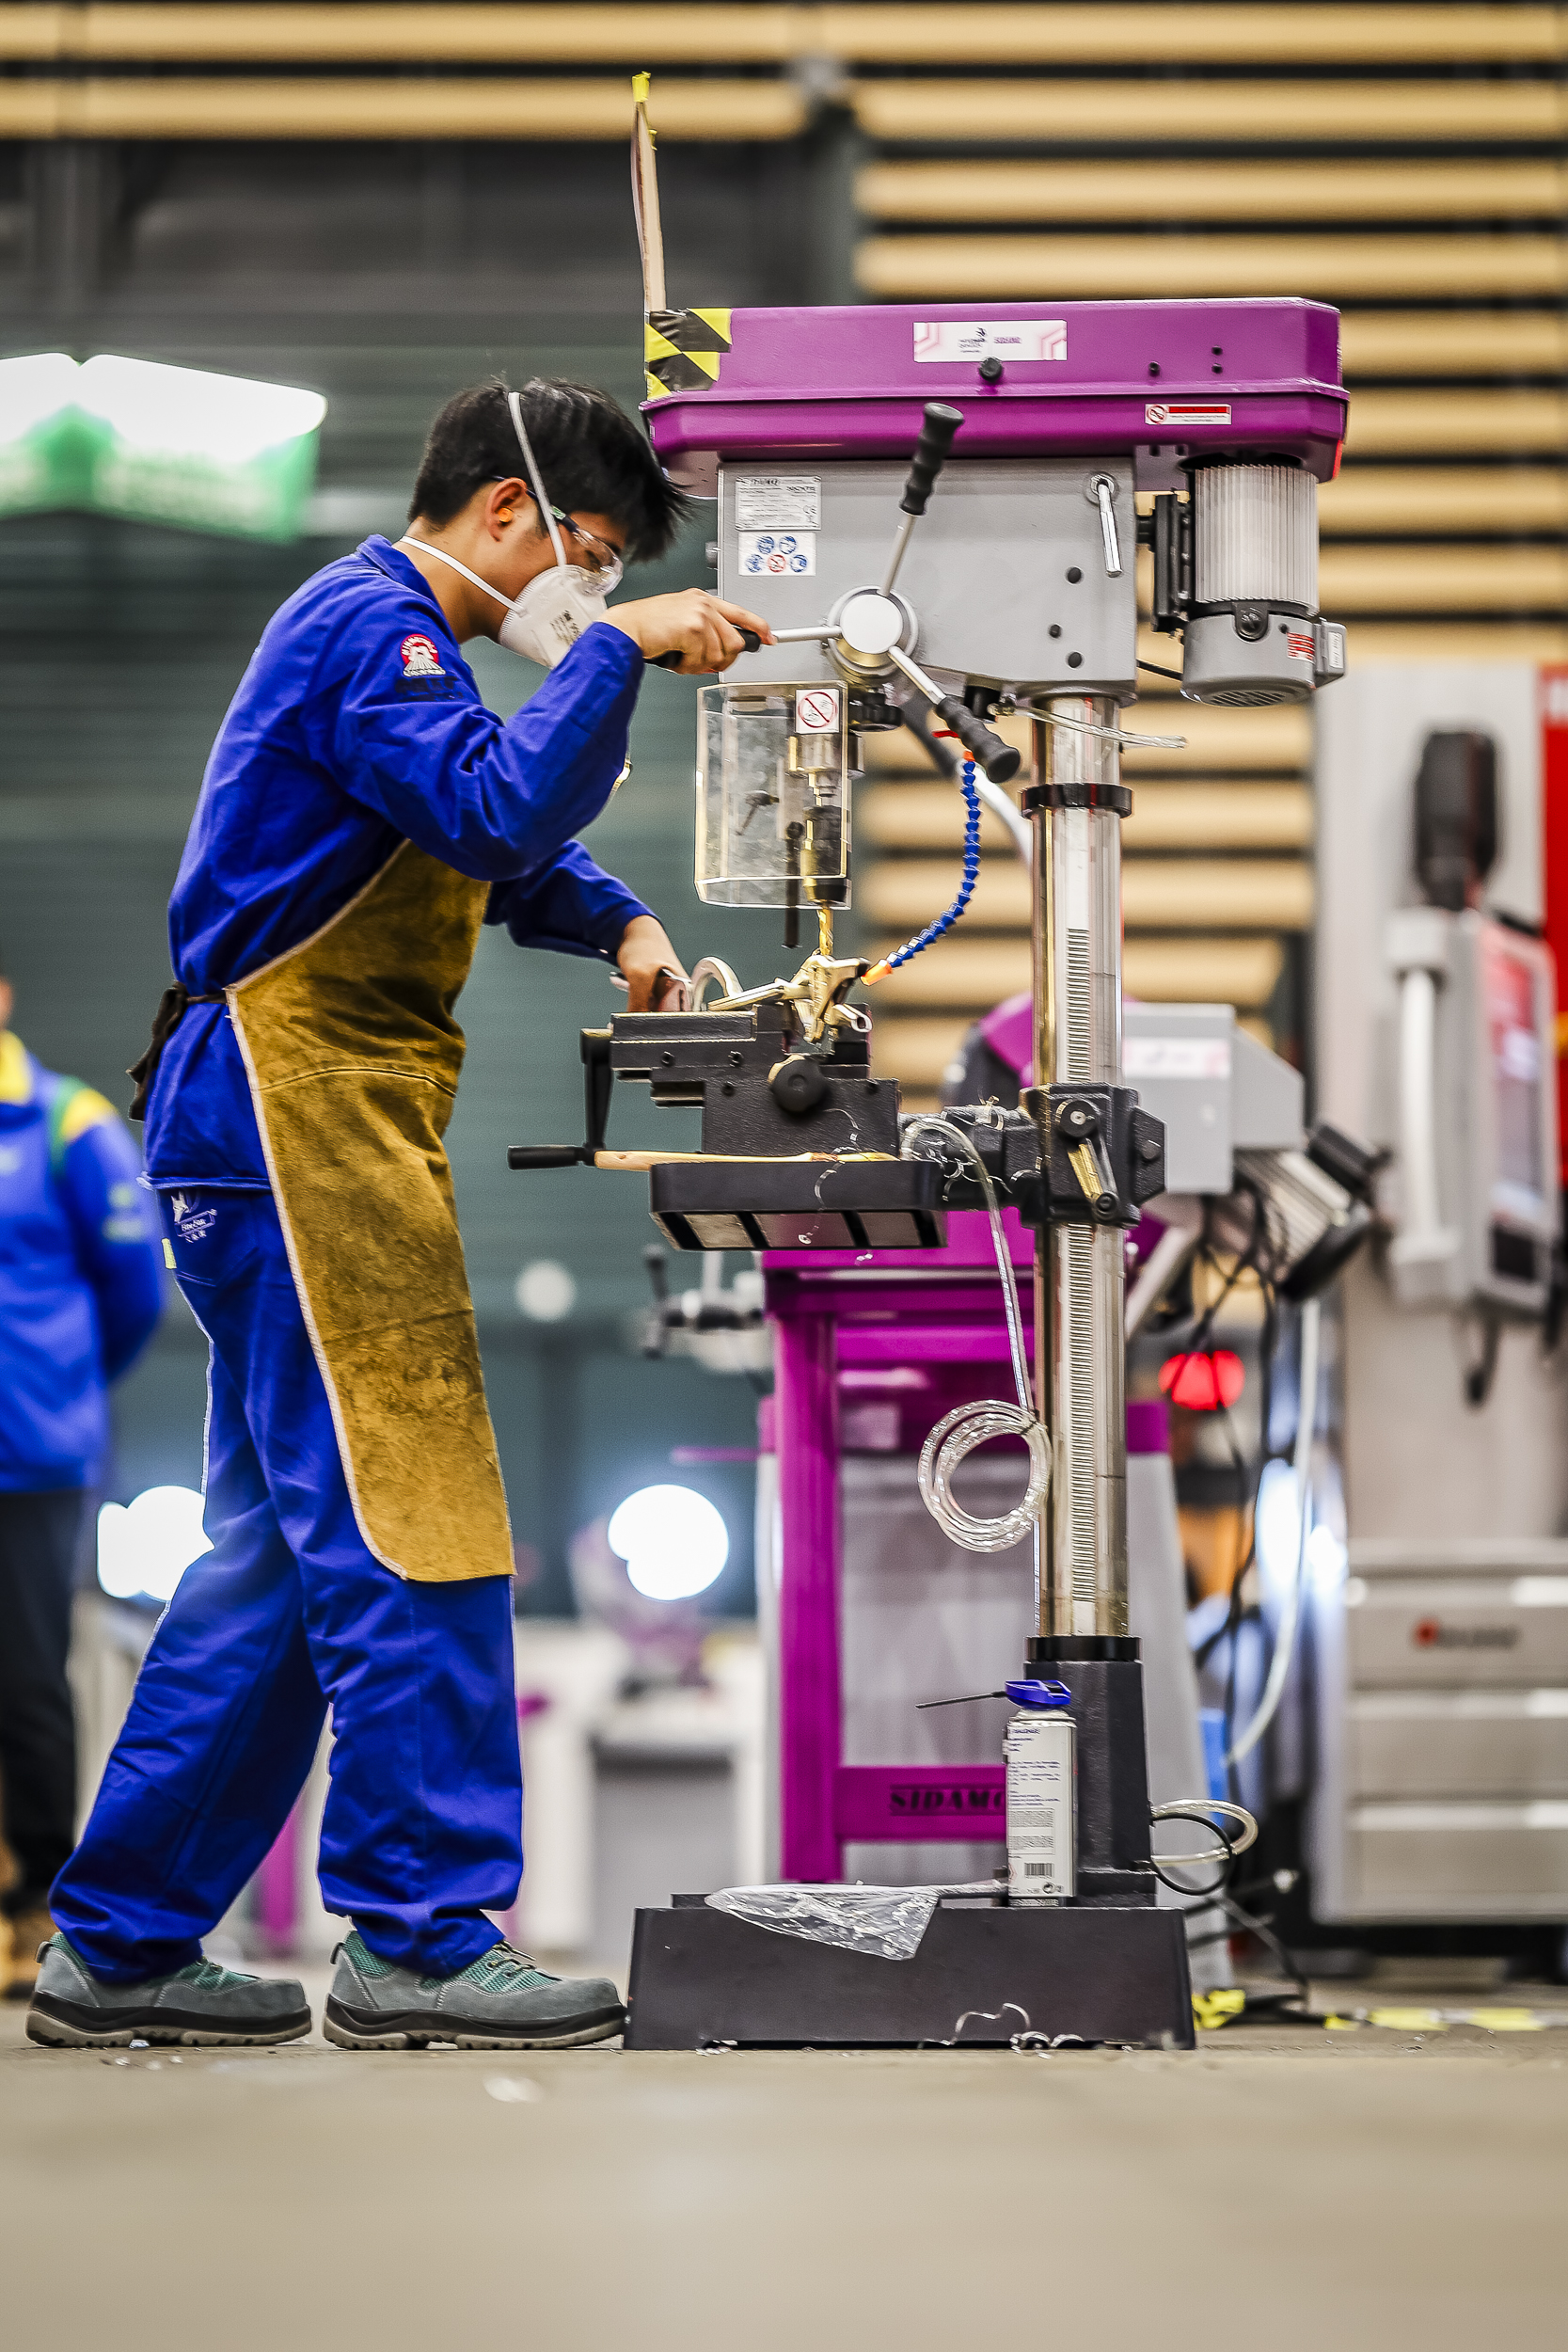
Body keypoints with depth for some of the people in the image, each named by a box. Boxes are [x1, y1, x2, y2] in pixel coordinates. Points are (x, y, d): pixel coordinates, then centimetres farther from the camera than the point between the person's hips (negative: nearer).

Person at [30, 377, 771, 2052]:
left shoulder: (392, 633, 25)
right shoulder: (369, 626, -9)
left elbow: (495, 852, 33)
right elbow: (499, 811, -25)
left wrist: (620, 925, 15)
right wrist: (616, 652, -19)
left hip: (320, 1142, 11)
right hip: (297, 1128, -11)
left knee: (286, 1554, 10)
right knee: (406, 1531, -11)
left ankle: (123, 1947, 13)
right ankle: (421, 1941, -9)